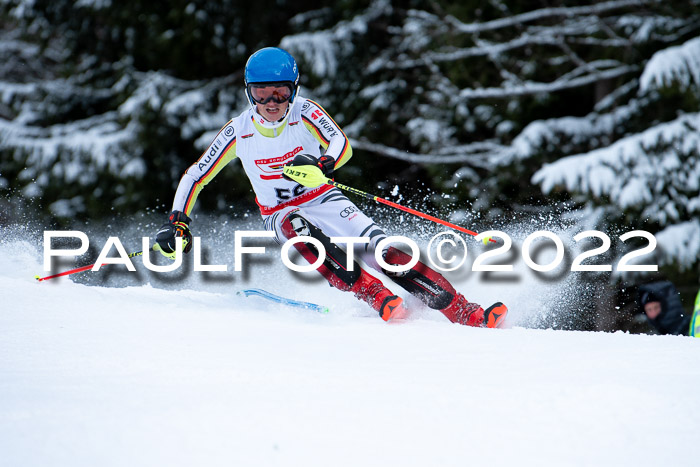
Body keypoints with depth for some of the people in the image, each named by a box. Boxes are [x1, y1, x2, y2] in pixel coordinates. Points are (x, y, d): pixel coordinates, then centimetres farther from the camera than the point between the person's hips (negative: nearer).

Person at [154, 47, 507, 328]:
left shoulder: (304, 113, -12)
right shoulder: (238, 132, -9)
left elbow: (343, 145, -28)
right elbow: (194, 177, 0)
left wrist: (323, 165, -49)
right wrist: (177, 222, -13)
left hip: (325, 202, 0)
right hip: (280, 215, 0)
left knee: (380, 250, -23)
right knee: (295, 224, -37)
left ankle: (466, 314, -27)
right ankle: (378, 299, -43)